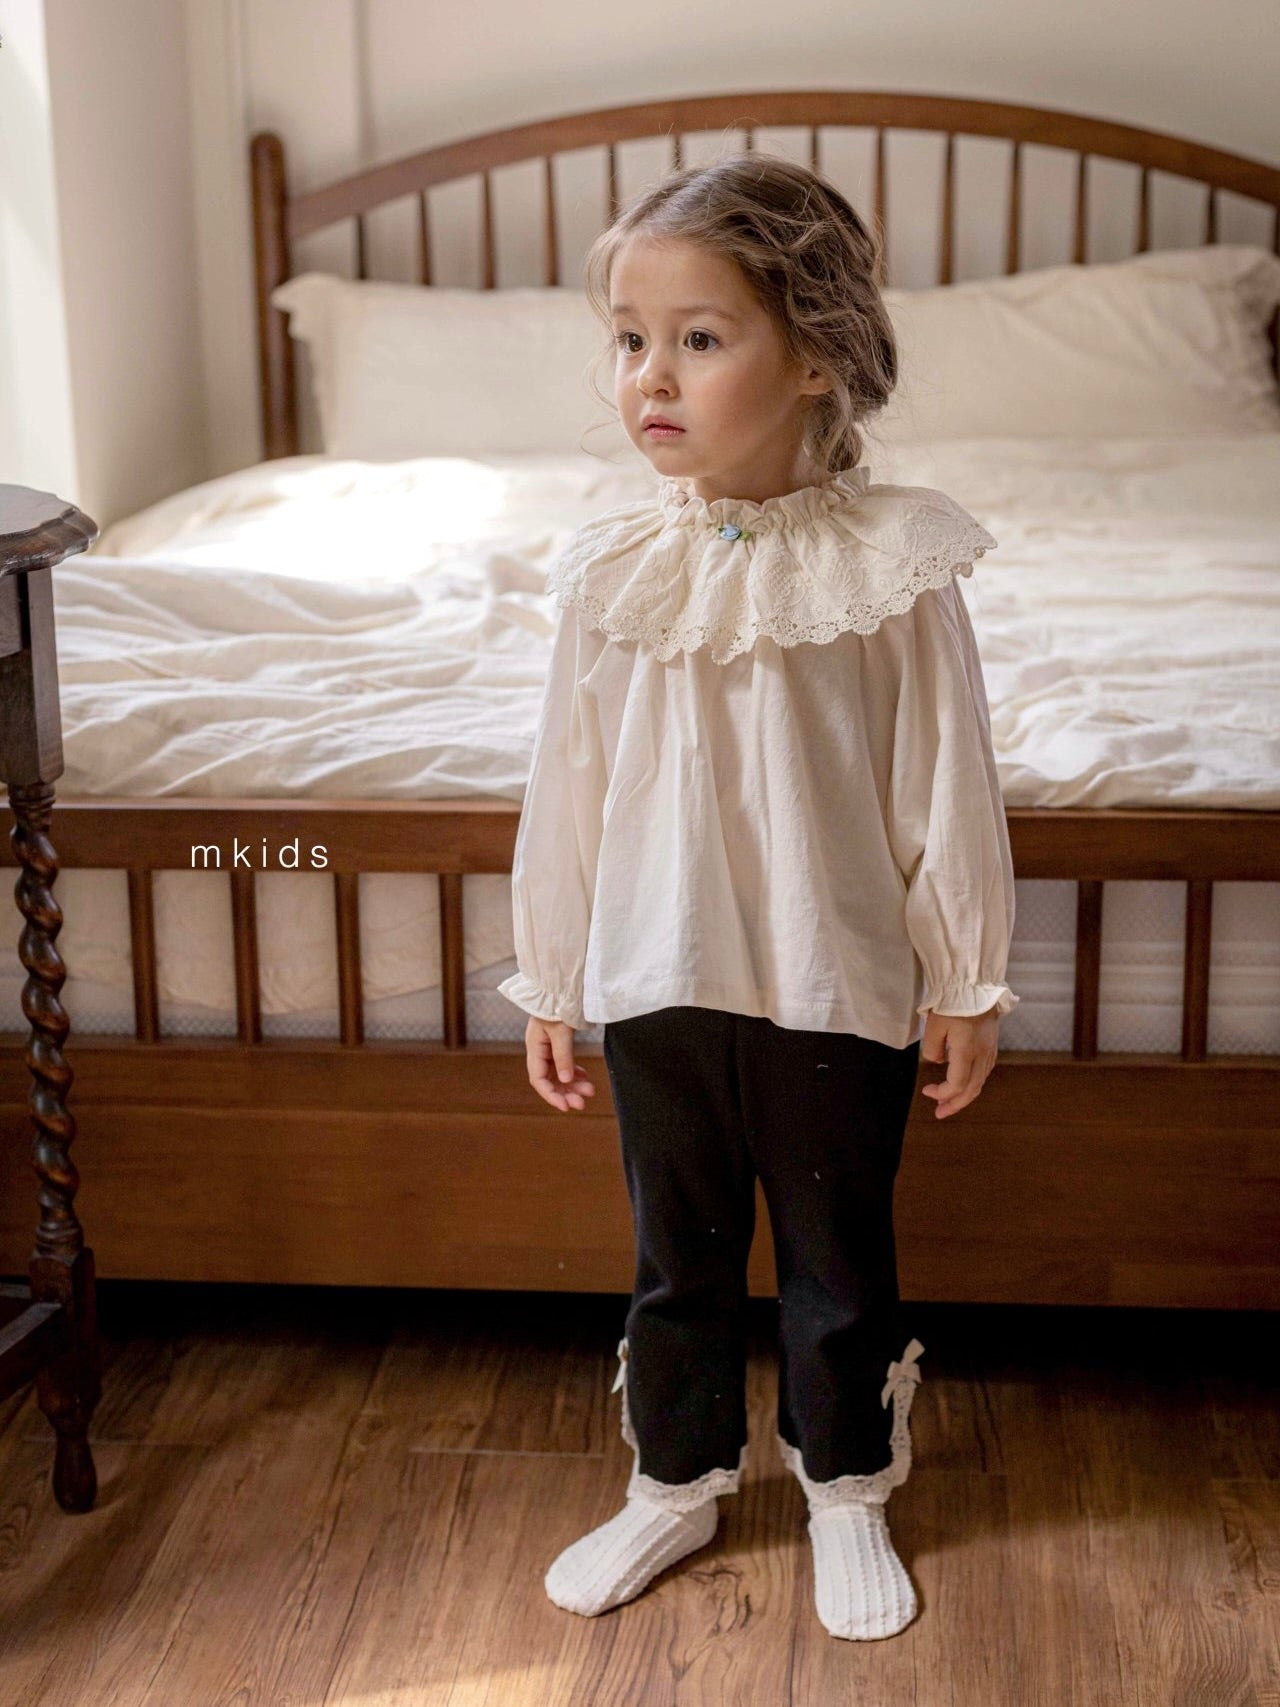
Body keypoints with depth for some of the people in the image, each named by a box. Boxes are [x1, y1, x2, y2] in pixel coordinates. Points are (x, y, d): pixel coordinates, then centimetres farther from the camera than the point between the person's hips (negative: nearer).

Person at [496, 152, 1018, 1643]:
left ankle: (846, 1490, 37)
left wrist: (968, 983, -1)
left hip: (840, 985, -2)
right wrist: (548, 983, 7)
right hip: (656, 977, 2)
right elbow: (569, 787, 3)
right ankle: (677, 1483, 39)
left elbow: (944, 786, -6)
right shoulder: (611, 569, -5)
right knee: (677, 1254, 18)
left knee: (839, 1255, 15)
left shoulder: (890, 563, -12)